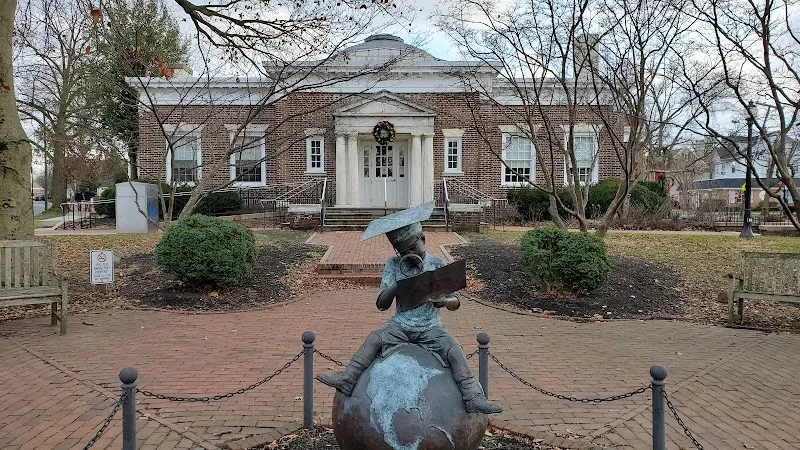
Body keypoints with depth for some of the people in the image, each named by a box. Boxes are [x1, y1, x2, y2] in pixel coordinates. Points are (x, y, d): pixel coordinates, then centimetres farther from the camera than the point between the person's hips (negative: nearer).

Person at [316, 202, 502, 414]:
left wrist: (444, 300, -23)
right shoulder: (393, 265, 0)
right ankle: (347, 378, -24)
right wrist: (399, 284, -23)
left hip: (431, 328, -1)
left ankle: (473, 398, -24)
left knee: (454, 349, -23)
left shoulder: (437, 265, -1)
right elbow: (381, 304, -5)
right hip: (400, 325, 1)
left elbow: (455, 303, 2)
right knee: (374, 338, -22)